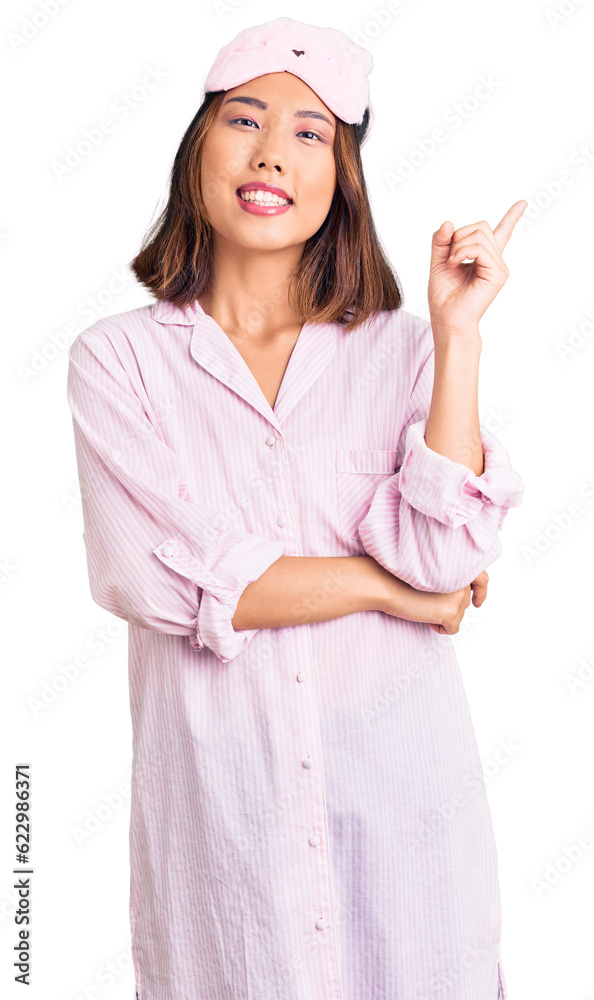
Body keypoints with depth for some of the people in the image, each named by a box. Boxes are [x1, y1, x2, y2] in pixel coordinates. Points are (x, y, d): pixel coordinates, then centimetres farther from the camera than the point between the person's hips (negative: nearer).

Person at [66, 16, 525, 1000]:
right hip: (219, 791, -1)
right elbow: (155, 577, -14)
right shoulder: (118, 358, -2)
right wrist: (391, 587, -10)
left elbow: (443, 556, -12)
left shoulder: (401, 349, 1)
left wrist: (458, 334, -15)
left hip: (397, 777, 1)